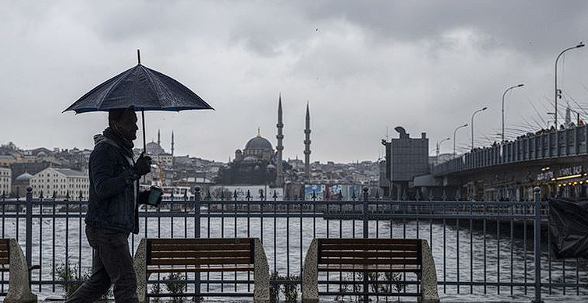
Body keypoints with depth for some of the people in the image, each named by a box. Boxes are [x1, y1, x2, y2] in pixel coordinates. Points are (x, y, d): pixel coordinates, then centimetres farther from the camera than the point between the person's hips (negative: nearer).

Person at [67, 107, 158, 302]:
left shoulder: (123, 150, 20)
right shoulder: (104, 150, -12)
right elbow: (102, 188, -25)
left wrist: (144, 197, 10)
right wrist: (134, 172, -30)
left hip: (117, 229, 10)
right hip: (106, 228, -10)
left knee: (99, 282, 14)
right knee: (126, 281, -9)